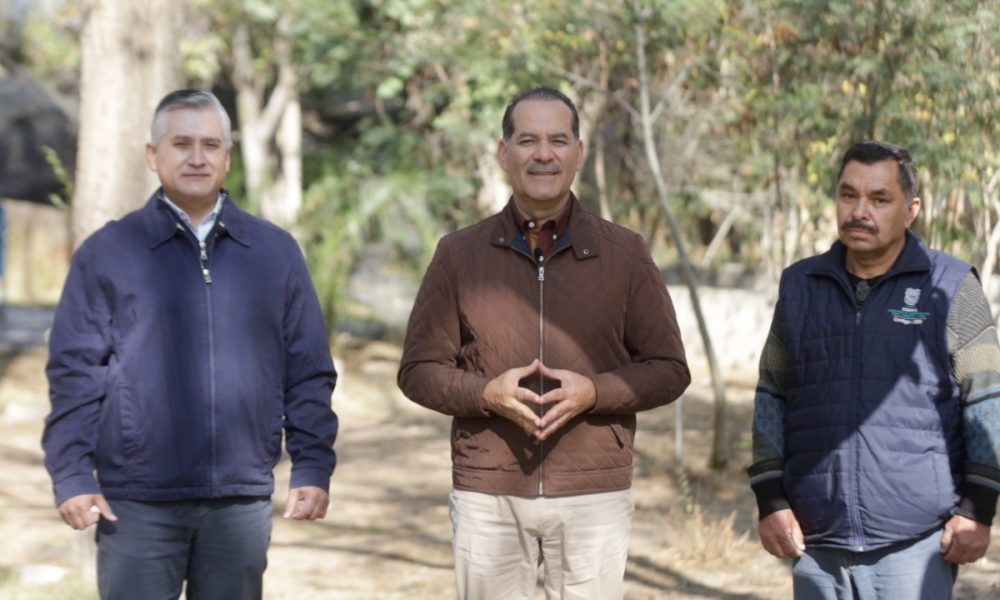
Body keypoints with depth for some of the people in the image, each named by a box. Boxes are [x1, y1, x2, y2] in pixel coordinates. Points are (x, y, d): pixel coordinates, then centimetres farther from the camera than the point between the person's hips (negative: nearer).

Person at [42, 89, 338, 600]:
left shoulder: (276, 252, 8)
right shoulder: (108, 253, 2)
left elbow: (309, 373, 9)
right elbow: (75, 373, 0)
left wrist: (313, 468, 2)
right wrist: (72, 477, -7)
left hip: (242, 502, 2)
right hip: (137, 504, -2)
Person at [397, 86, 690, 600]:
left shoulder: (624, 254, 4)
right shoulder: (458, 254, 5)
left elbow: (669, 370, 5)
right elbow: (417, 370, 6)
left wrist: (593, 392, -14)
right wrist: (487, 393, -13)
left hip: (594, 495, 0)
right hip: (487, 496, 1)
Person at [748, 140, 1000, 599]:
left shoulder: (950, 287, 1)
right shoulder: (801, 286, 12)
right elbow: (772, 399, 15)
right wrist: (770, 500, 7)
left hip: (917, 544, -4)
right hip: (817, 546, 4)